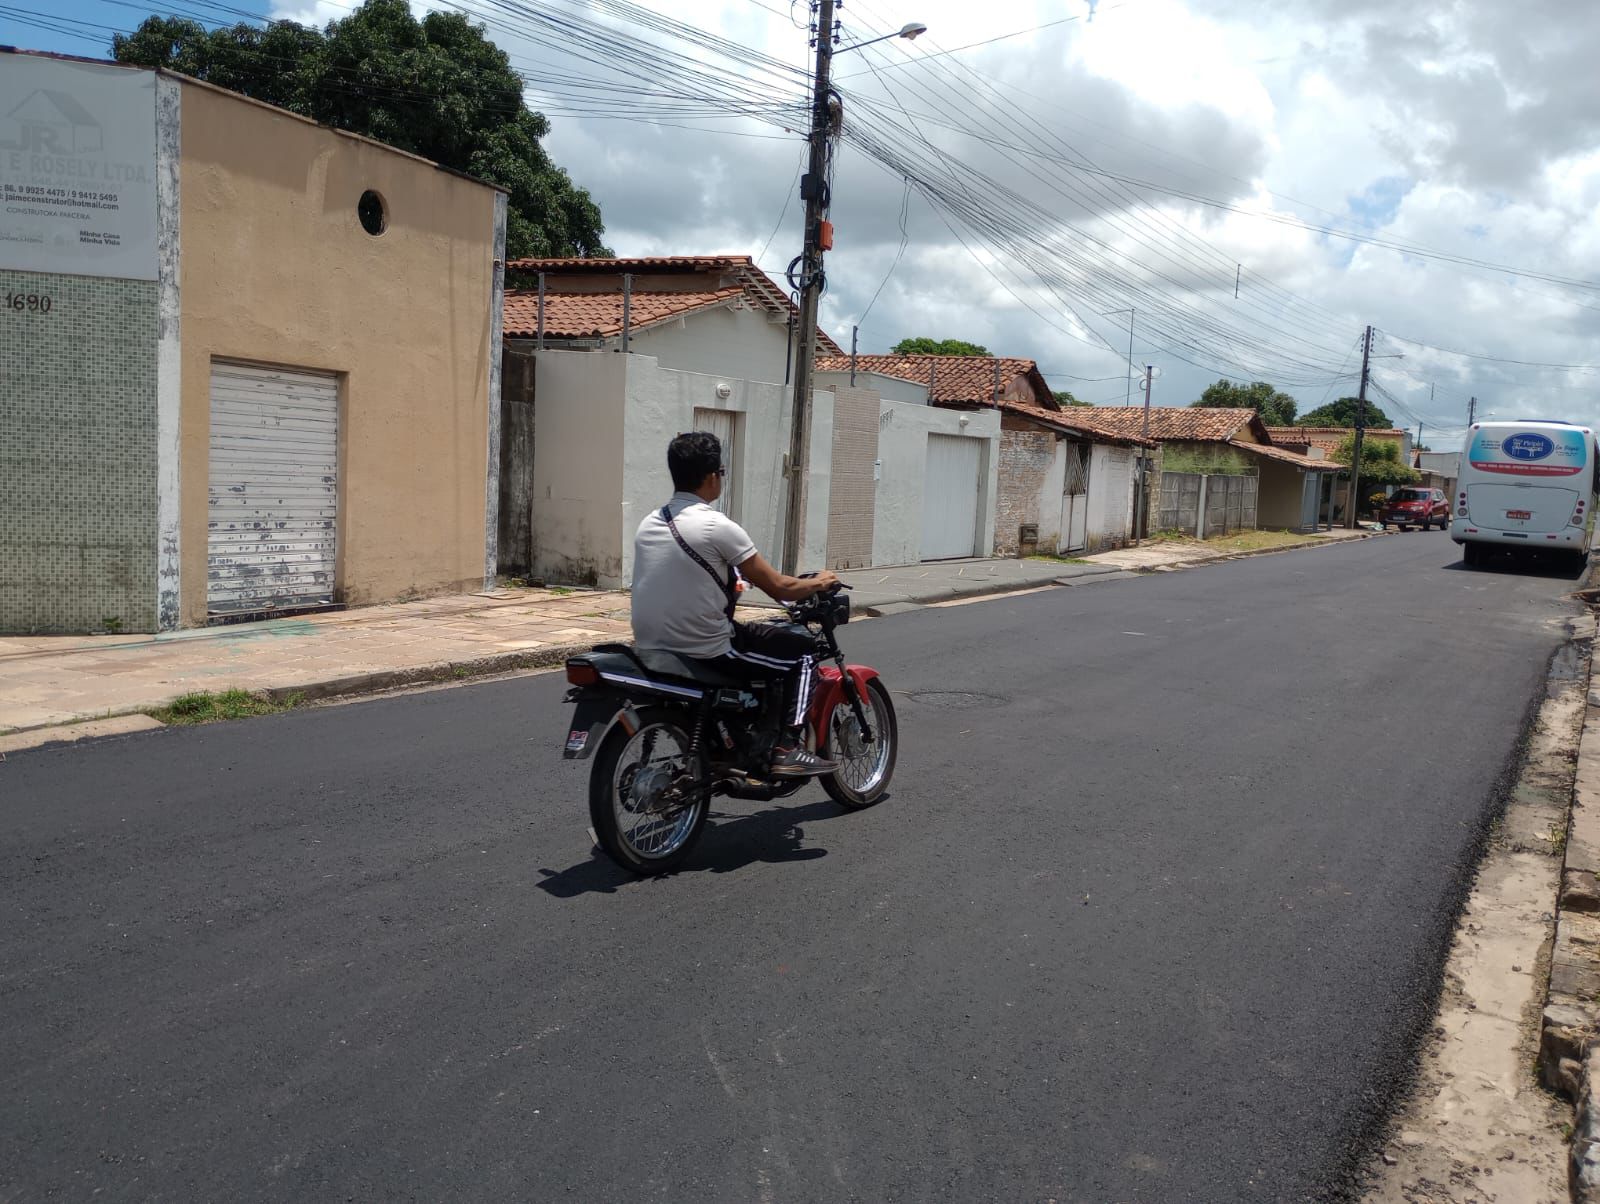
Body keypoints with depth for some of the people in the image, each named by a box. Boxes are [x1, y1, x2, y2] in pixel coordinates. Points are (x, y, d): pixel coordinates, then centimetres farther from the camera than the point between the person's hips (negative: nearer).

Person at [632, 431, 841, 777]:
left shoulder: (649, 523, 6)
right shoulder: (717, 527, -16)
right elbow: (779, 588, -10)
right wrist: (818, 583, 10)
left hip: (652, 648, 8)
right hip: (707, 654, -8)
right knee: (801, 646, 10)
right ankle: (788, 749, 3)